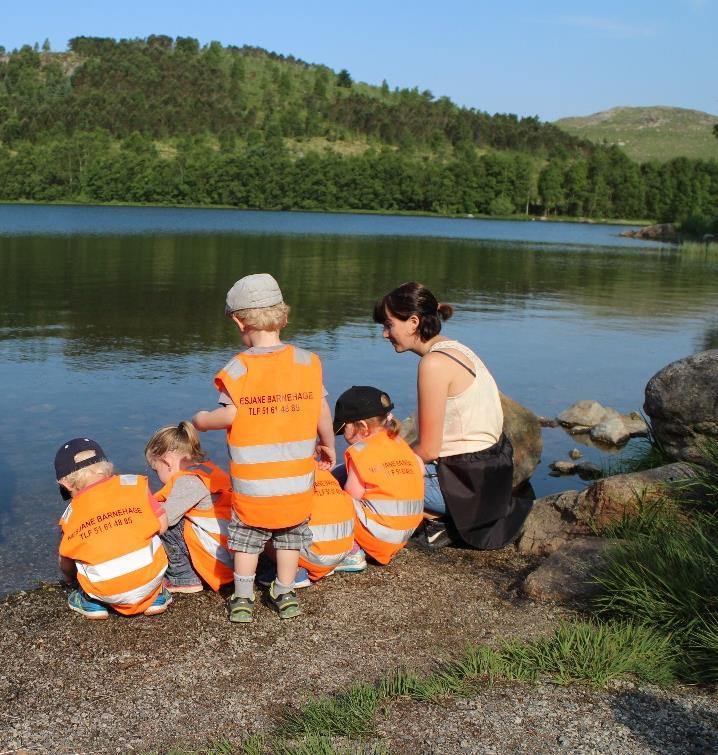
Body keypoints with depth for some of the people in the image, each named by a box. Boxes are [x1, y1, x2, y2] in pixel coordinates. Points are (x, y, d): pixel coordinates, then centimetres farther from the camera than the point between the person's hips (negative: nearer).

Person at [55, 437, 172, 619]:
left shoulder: (71, 514, 4)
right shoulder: (134, 484, 1)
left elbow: (66, 564, 16)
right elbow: (161, 526, 4)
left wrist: (70, 578, 39)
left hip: (110, 595, 0)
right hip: (150, 581, 0)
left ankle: (93, 602, 21)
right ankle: (155, 596, 24)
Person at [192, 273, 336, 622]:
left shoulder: (238, 368, -12)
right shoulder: (307, 361, -3)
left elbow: (229, 416, -16)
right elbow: (322, 412, 0)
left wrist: (201, 421, 5)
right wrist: (329, 446, 17)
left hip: (252, 480, -2)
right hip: (297, 478, 2)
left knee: (247, 538, 14)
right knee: (290, 536, 17)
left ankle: (242, 598, 18)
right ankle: (285, 595, 26)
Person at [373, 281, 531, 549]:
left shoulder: (435, 362, -20)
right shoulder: (453, 349, 9)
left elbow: (428, 450, -17)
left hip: (466, 482, -10)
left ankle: (440, 519, -1)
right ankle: (455, 520, 16)